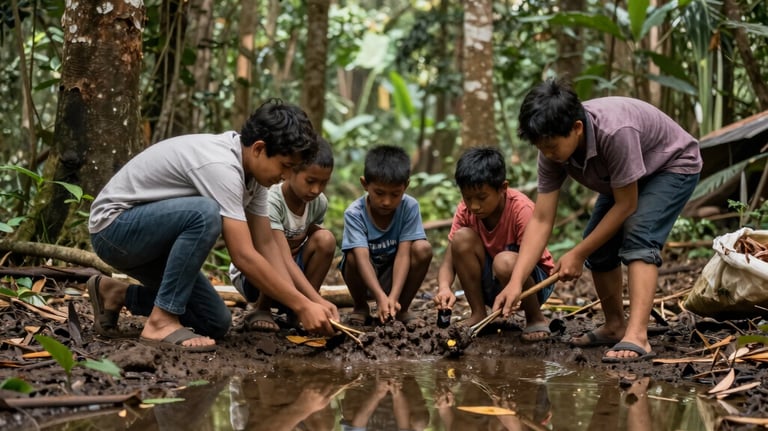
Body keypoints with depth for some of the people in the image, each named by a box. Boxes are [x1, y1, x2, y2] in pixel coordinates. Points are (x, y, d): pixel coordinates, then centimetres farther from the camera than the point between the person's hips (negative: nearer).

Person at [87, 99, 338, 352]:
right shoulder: (220, 166, -30)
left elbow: (265, 244, 1)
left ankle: (116, 294, 16)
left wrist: (301, 300, -10)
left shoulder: (252, 170, -2)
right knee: (205, 212, -35)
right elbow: (244, 257, -32)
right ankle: (161, 321, -24)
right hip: (114, 226, -9)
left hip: (153, 238, 9)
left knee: (216, 323, 2)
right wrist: (302, 305, -28)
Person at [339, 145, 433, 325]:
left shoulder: (409, 207, -18)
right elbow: (362, 258, -33)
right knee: (353, 256, -33)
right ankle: (361, 308, -2)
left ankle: (401, 309, -4)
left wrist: (394, 297, -36)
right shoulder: (354, 213, -23)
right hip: (364, 274, -1)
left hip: (395, 273, 1)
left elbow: (403, 253, -24)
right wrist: (381, 297, -47)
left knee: (423, 248, -25)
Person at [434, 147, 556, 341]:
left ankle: (536, 320, -9)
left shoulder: (521, 209, -24)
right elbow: (448, 262, -16)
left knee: (505, 261, -37)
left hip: (534, 282, -4)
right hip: (491, 283, 4)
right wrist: (444, 288, -38)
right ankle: (478, 315, -11)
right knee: (462, 238, -22)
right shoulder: (465, 210, -12)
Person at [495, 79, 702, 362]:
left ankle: (637, 337, -35)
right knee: (598, 245, 0)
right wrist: (515, 282, -30)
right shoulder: (553, 149, -21)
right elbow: (541, 221, -20)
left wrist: (578, 254, -25)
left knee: (638, 238, -27)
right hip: (623, 176, 7)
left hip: (674, 166, -7)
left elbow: (626, 205, -31)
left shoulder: (615, 132, -42)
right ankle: (615, 326, 19)